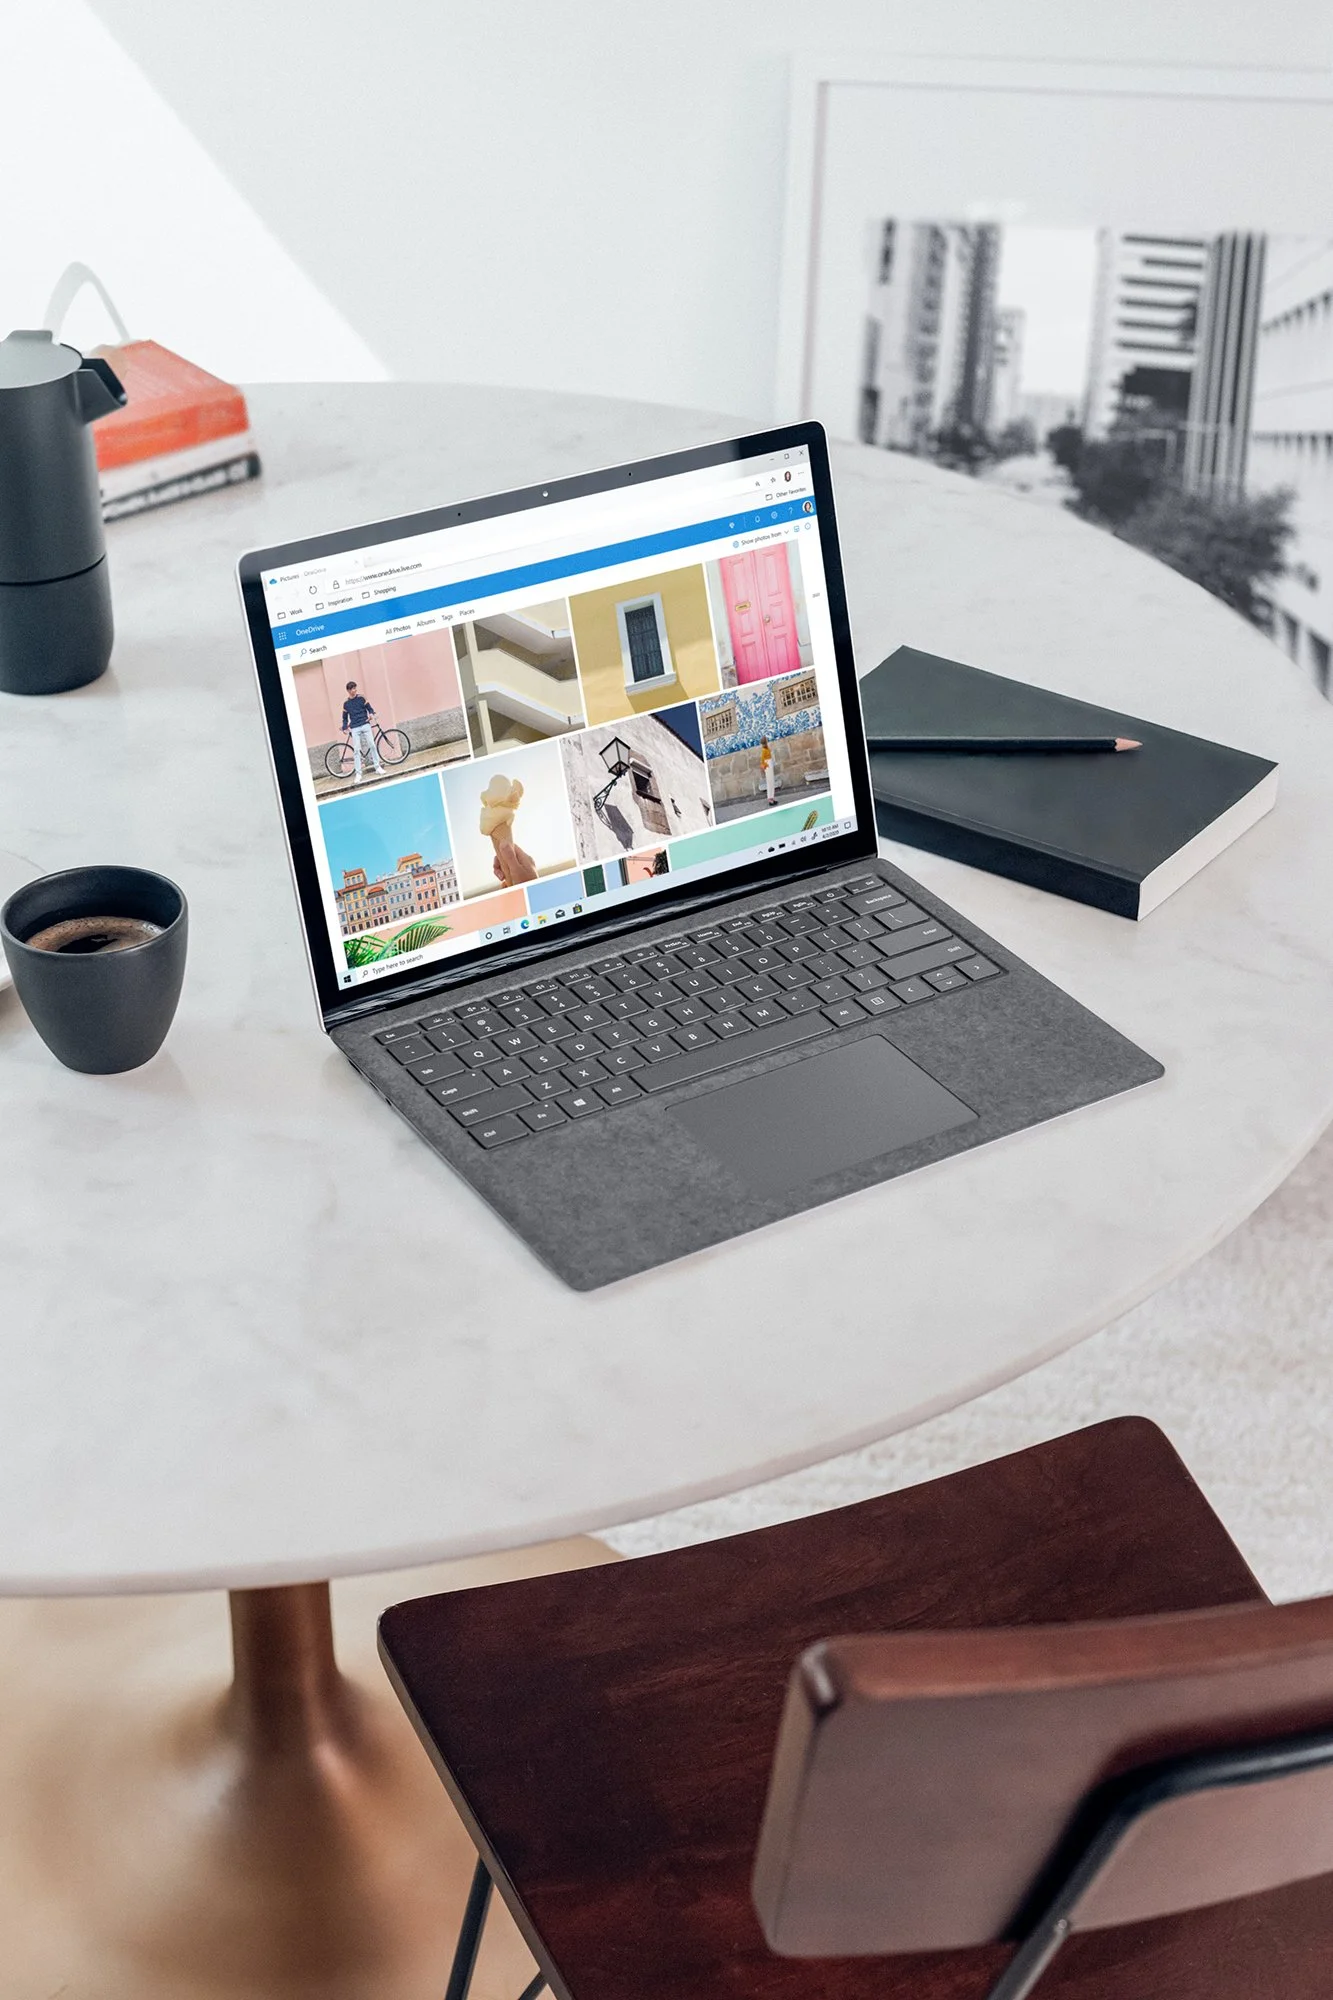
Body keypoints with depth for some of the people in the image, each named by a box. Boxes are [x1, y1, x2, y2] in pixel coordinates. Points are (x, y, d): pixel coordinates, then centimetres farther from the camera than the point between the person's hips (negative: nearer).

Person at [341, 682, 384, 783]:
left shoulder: (361, 698, 5)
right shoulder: (346, 703, 9)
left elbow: (370, 708, 7)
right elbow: (345, 718, 15)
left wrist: (371, 714, -16)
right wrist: (345, 727, -2)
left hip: (365, 725, 0)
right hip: (355, 728, 0)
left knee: (372, 745, -9)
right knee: (356, 750, -6)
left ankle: (378, 767, 4)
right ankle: (358, 774, -7)